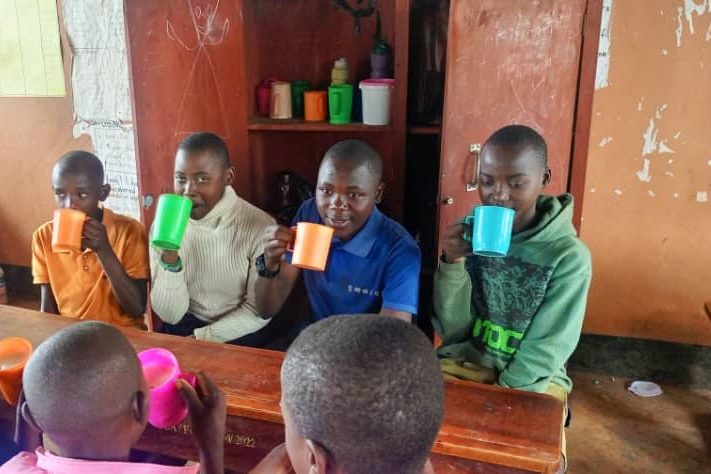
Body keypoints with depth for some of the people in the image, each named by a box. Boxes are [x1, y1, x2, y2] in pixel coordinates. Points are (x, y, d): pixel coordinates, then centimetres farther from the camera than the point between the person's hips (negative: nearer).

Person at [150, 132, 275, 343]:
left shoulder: (260, 227, -15)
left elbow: (258, 313, -9)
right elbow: (170, 315, -8)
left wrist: (198, 339, -12)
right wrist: (169, 256, -22)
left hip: (238, 336, -3)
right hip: (182, 328, 3)